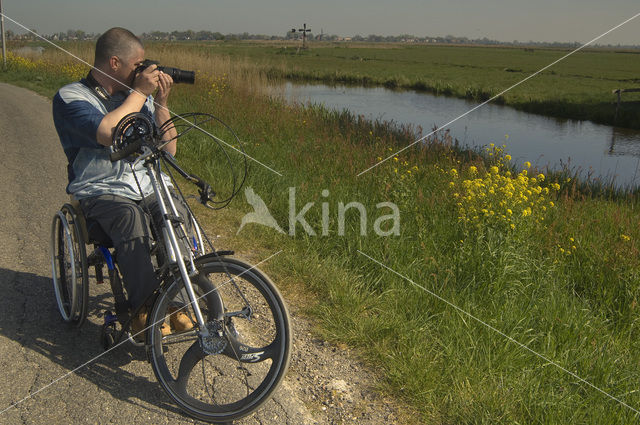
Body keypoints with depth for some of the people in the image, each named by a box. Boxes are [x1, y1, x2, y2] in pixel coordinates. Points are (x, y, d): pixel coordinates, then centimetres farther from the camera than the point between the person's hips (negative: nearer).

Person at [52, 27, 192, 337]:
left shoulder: (139, 95, 14)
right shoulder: (70, 97, -2)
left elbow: (168, 149, 10)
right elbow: (108, 133, -23)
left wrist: (161, 102, -1)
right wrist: (140, 93, -13)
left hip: (147, 188, 4)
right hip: (101, 192, -4)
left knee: (180, 217, -26)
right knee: (133, 224, -35)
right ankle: (144, 314, -22)